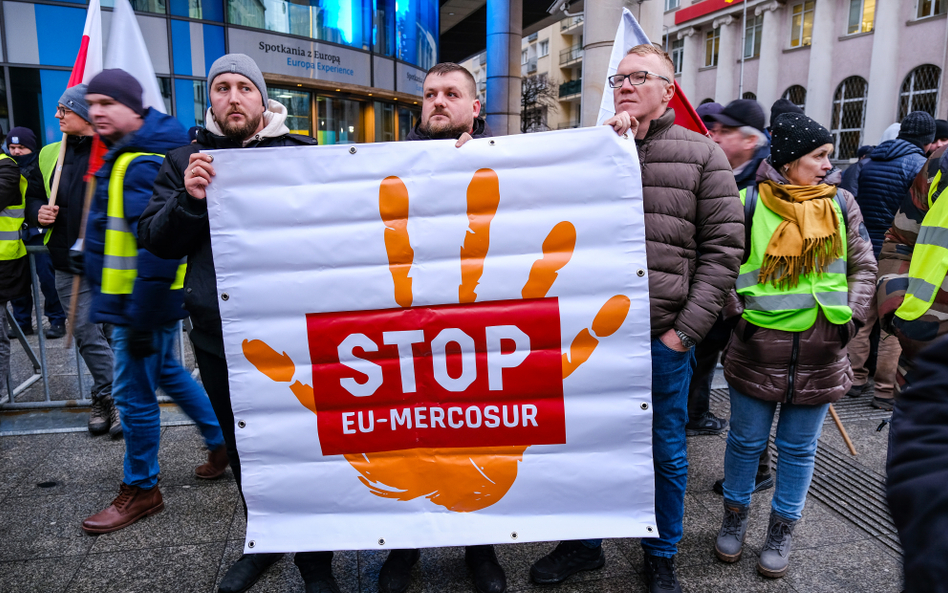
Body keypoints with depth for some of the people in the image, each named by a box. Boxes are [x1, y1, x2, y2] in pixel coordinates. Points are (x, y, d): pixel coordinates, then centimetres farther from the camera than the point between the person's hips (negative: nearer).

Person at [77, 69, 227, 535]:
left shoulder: (142, 166, -21)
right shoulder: (125, 155, 12)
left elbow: (158, 248, -28)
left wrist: (141, 320, -25)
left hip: (142, 303, -11)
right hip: (147, 299, 11)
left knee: (135, 395, 2)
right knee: (166, 371, 23)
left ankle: (141, 491, 19)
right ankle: (221, 444, 37)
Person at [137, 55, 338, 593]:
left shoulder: (300, 154, 4)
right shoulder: (186, 161, 10)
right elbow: (155, 240, 5)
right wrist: (188, 200, -13)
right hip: (220, 335, 3)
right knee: (243, 448, 17)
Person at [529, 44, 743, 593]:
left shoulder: (702, 155, 1)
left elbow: (724, 248, -2)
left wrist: (686, 330, -8)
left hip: (664, 337, -2)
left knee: (667, 453, 13)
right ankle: (585, 544, 38)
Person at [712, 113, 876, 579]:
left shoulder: (841, 204, 4)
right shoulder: (750, 202, -6)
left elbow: (863, 266, 11)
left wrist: (852, 315, 0)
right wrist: (736, 312, -6)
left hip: (820, 352, 3)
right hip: (758, 348, -2)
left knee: (798, 448, 13)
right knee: (746, 440, 11)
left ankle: (782, 532, 31)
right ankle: (735, 518, 32)